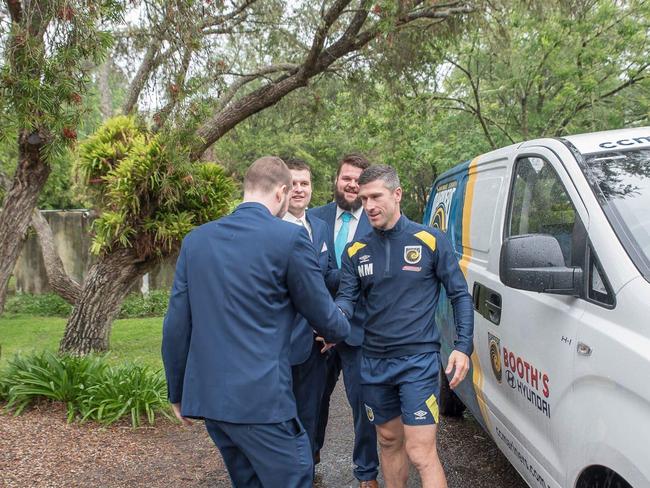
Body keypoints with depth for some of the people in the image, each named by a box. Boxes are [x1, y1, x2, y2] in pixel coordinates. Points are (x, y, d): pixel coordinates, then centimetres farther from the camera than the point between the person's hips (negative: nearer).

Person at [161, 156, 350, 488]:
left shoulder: (195, 239, 6)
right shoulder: (290, 238, -9)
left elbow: (176, 326, 6)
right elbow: (323, 315, 0)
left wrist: (178, 392, 17)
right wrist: (341, 332, 23)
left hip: (206, 395, 7)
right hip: (261, 399, -7)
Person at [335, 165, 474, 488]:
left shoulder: (430, 240, -4)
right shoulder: (356, 251, 6)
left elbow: (460, 295, 0)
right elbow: (346, 297, 1)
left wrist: (463, 346, -9)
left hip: (418, 360, -4)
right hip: (374, 361, 5)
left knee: (421, 452, -7)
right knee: (389, 440, 18)